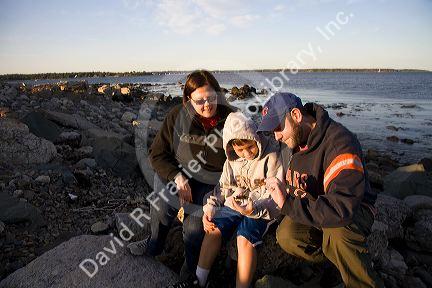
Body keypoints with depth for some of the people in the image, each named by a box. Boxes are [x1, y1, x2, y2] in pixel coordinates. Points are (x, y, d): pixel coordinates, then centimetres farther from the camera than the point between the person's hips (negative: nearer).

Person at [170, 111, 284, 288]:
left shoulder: (271, 157, -14)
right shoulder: (232, 159, 4)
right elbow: (223, 187, 12)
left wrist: (254, 209, -32)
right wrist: (209, 209, -3)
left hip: (260, 210, -5)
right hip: (233, 205, 5)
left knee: (245, 239, -28)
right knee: (213, 231, -12)